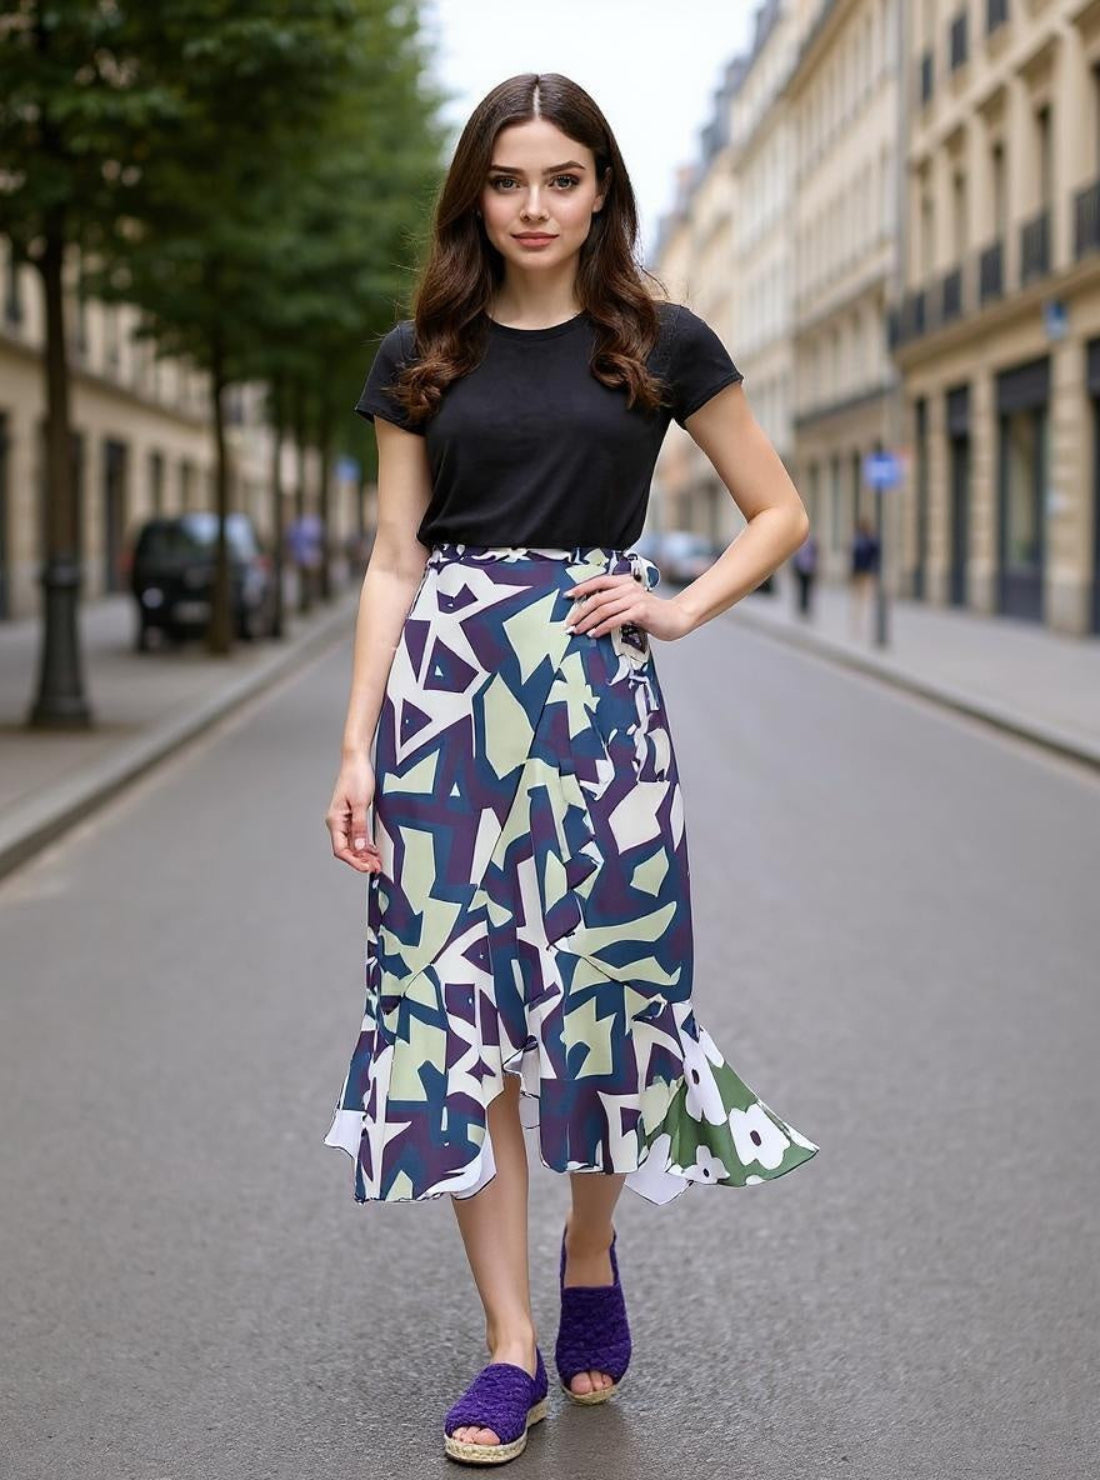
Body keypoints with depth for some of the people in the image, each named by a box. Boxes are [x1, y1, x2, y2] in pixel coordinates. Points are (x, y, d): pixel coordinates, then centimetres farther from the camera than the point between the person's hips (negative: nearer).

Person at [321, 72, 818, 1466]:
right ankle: (511, 1343, 7)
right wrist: (358, 748, -1)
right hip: (443, 686, 1)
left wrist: (679, 607, -3)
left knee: (604, 984, 1)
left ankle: (592, 1259, 30)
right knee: (456, 1003, -1)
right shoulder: (421, 357, 8)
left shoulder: (662, 345, 5)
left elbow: (779, 512, 12)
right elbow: (395, 562, 6)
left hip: (594, 689, -1)